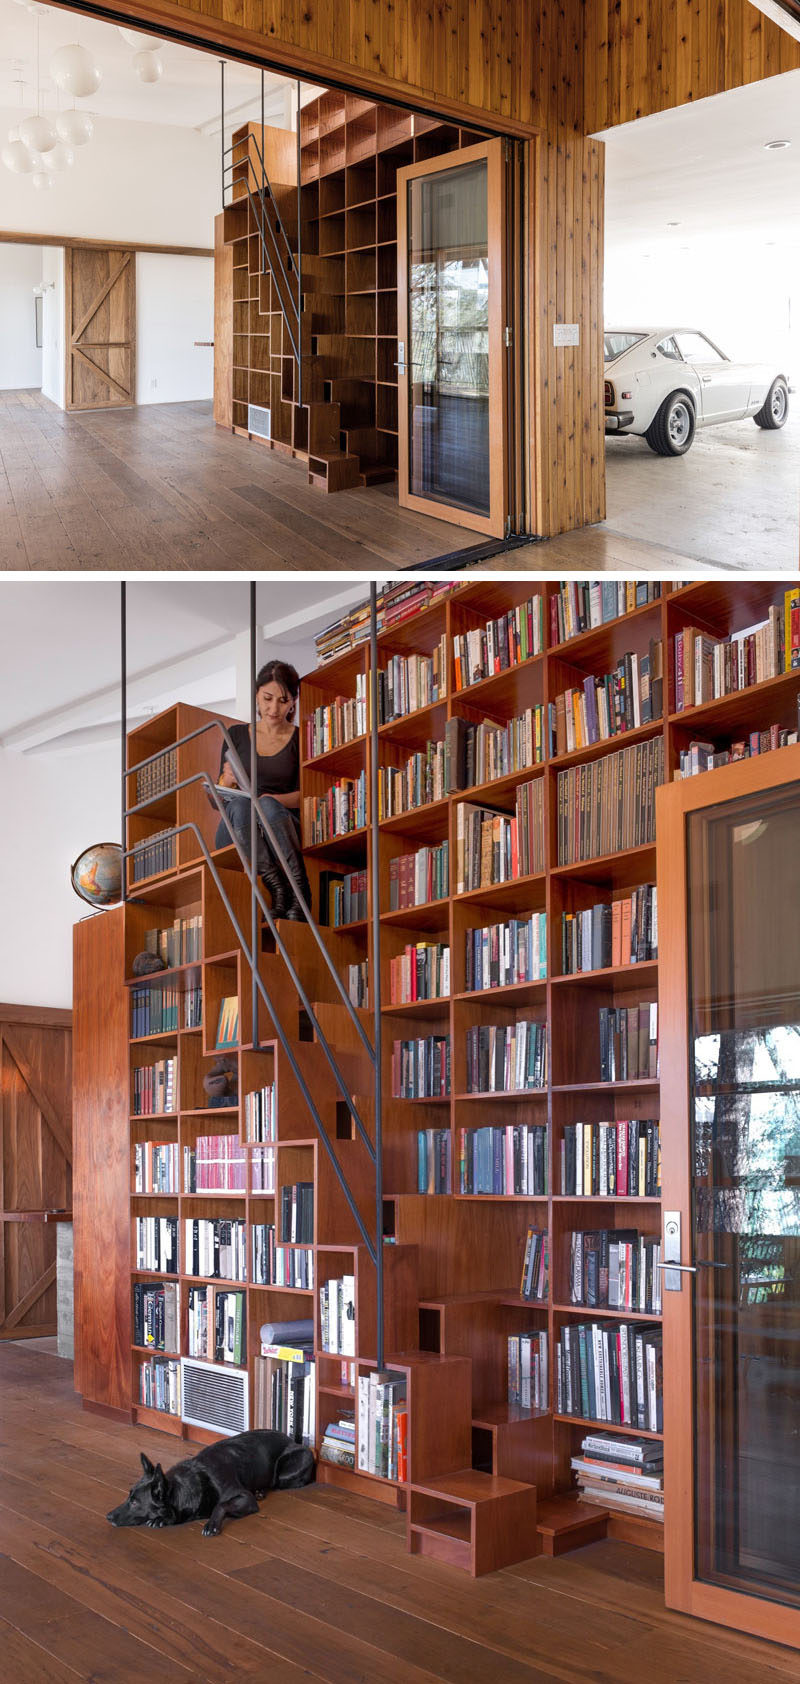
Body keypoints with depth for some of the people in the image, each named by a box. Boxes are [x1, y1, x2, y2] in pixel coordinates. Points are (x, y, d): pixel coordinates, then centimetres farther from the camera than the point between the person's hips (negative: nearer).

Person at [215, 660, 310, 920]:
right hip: (234, 833, 1)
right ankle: (277, 887, -45)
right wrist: (227, 782, -10)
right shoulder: (237, 735, 16)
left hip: (283, 826, -1)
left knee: (269, 806, -36)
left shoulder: (300, 739, 12)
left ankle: (298, 893, -41)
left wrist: (274, 799, -18)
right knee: (239, 804, -34)